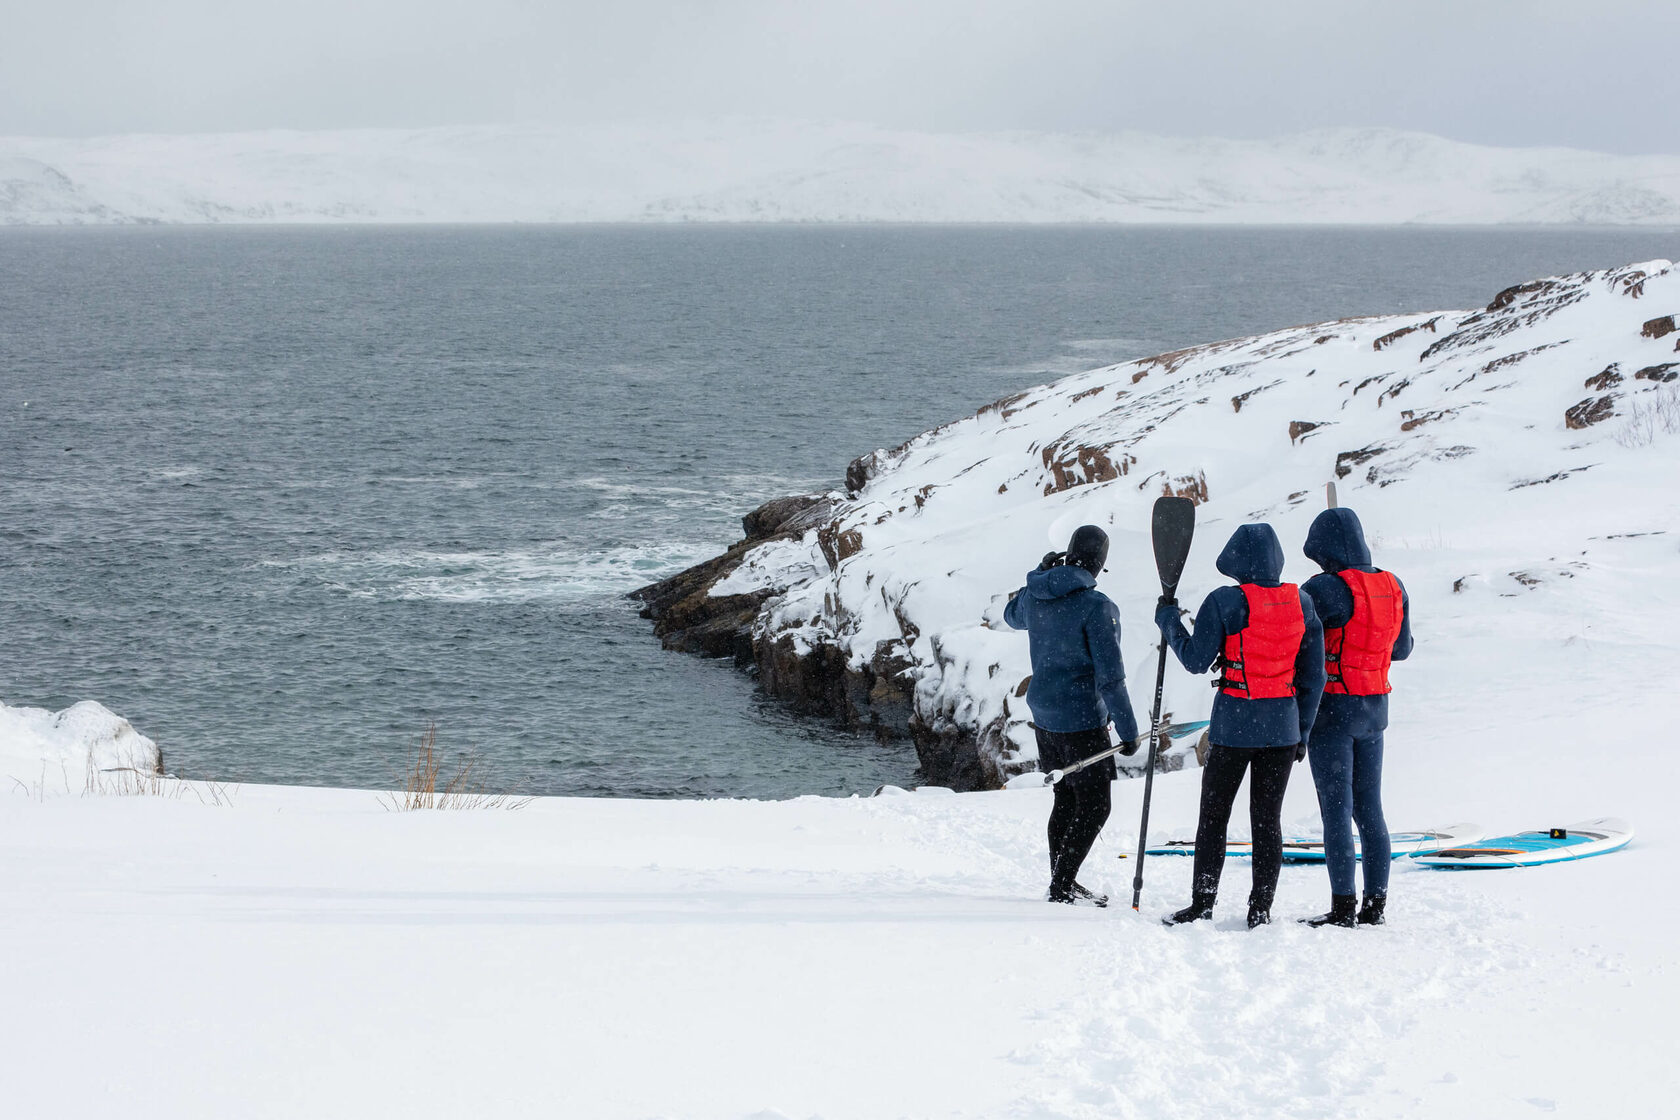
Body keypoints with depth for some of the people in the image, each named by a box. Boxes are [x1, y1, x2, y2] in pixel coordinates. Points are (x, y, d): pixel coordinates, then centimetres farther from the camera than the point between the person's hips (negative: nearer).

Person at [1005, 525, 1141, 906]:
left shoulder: (1033, 597, 0)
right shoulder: (1097, 607, -21)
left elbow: (1013, 615, 27)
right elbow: (1110, 676, -21)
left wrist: (1042, 573, 30)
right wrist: (1128, 731, -16)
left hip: (1043, 714, 7)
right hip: (1082, 719, -7)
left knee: (1066, 799, 19)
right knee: (1094, 805, 2)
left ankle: (1062, 882, 27)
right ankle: (1061, 888, -1)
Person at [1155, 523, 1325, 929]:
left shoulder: (1224, 603, -12)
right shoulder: (1302, 603, 1)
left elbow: (1196, 660, -8)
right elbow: (1313, 675, 5)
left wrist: (1168, 620, 6)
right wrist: (1302, 730, 13)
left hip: (1235, 722, -4)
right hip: (1283, 727, 4)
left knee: (1213, 816, 7)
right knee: (1268, 818, 9)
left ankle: (1202, 904, 7)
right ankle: (1261, 909, 8)